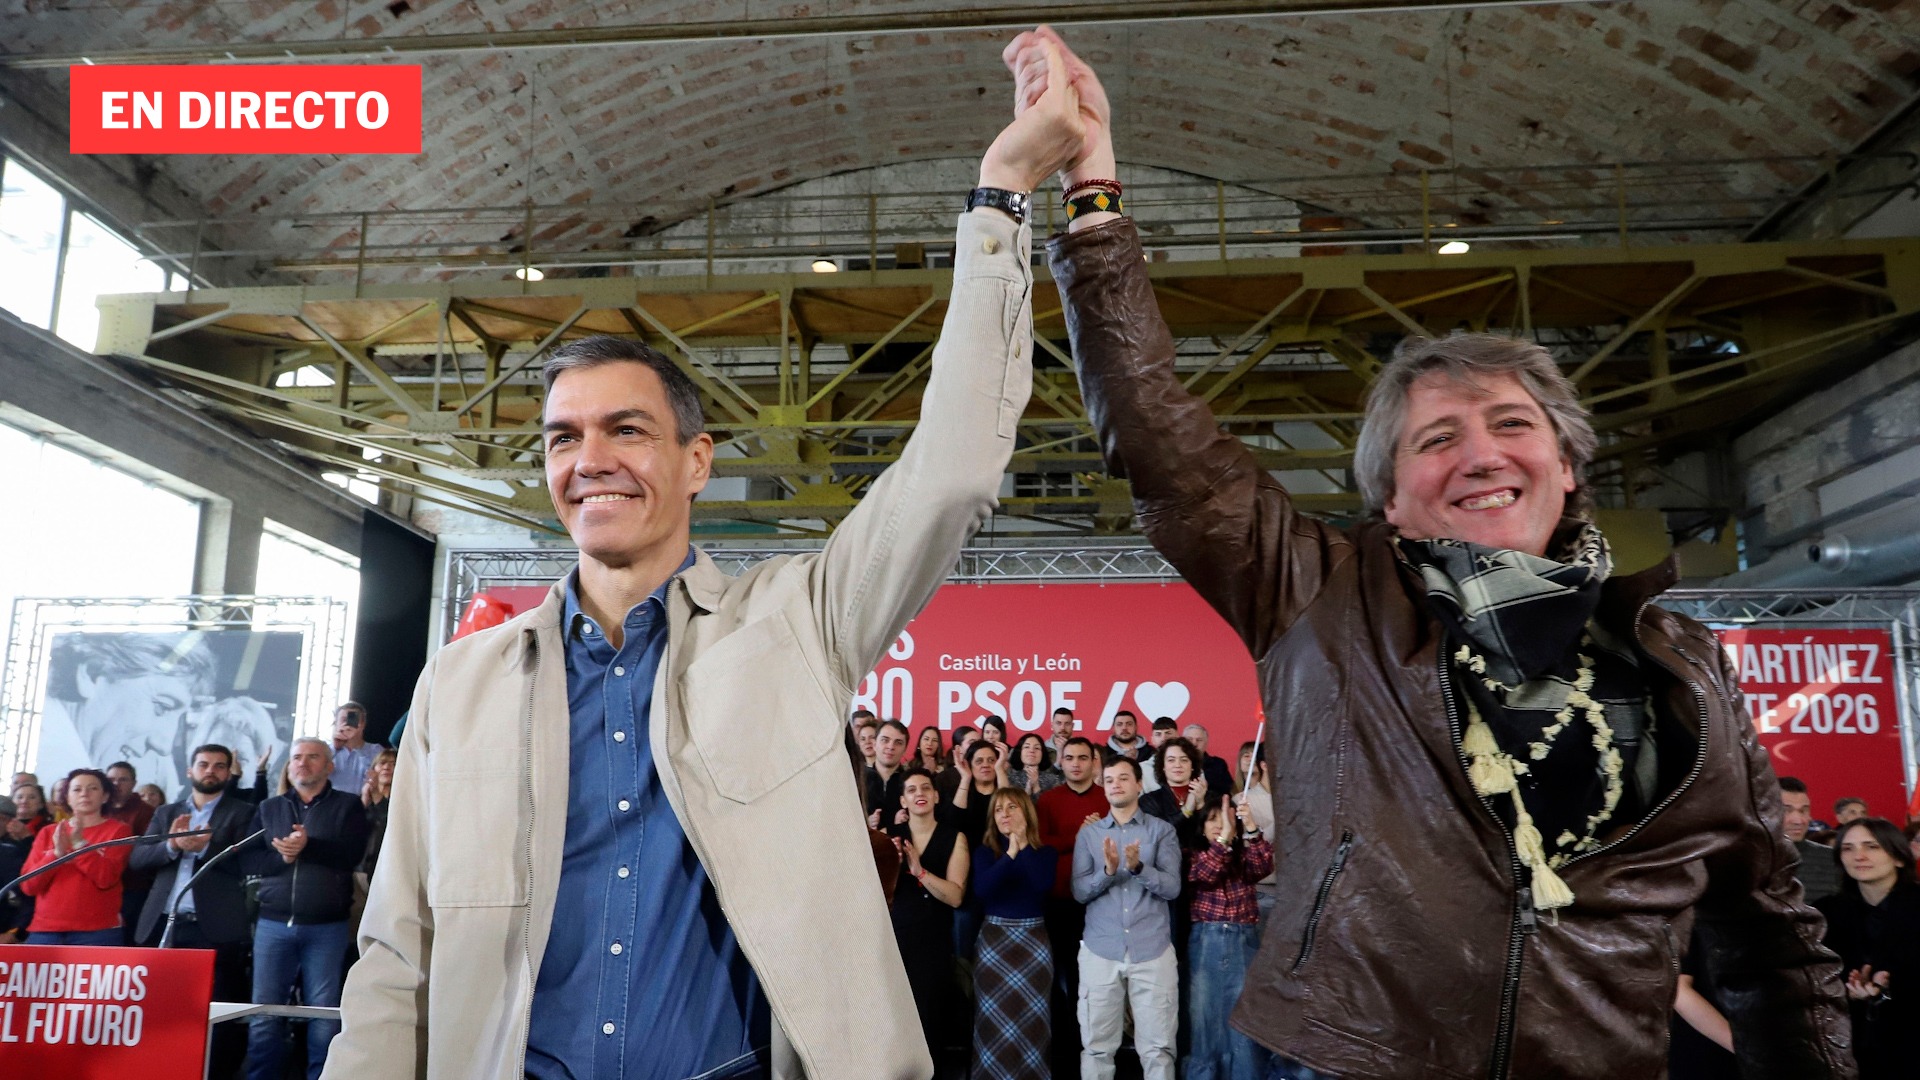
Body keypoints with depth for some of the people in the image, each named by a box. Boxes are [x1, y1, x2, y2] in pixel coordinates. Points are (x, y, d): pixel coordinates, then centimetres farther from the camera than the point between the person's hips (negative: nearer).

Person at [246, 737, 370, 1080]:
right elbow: (250, 859, 5)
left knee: (325, 1016, 0)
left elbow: (353, 852, -8)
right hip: (273, 924, 3)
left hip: (327, 928, -2)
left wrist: (308, 846, -19)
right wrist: (281, 858, -13)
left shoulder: (348, 806, 7)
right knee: (264, 1015, 3)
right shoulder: (268, 809, 16)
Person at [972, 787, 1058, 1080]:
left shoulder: (1046, 852, 3)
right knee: (995, 1017, 1)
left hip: (1034, 940, 0)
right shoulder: (987, 851, 4)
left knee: (1031, 1017, 2)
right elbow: (981, 889, -14)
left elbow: (1044, 884, -17)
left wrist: (1023, 846, -14)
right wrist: (1010, 853, -16)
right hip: (995, 939, 0)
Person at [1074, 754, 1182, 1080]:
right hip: (1100, 950, 1)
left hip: (1152, 950, -1)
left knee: (1157, 1046, 2)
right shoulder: (1088, 833, 8)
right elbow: (1079, 891, 0)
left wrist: (1138, 867, -23)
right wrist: (1108, 870, -18)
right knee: (1096, 1045, 6)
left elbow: (1172, 887, -7)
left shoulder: (1162, 830, 3)